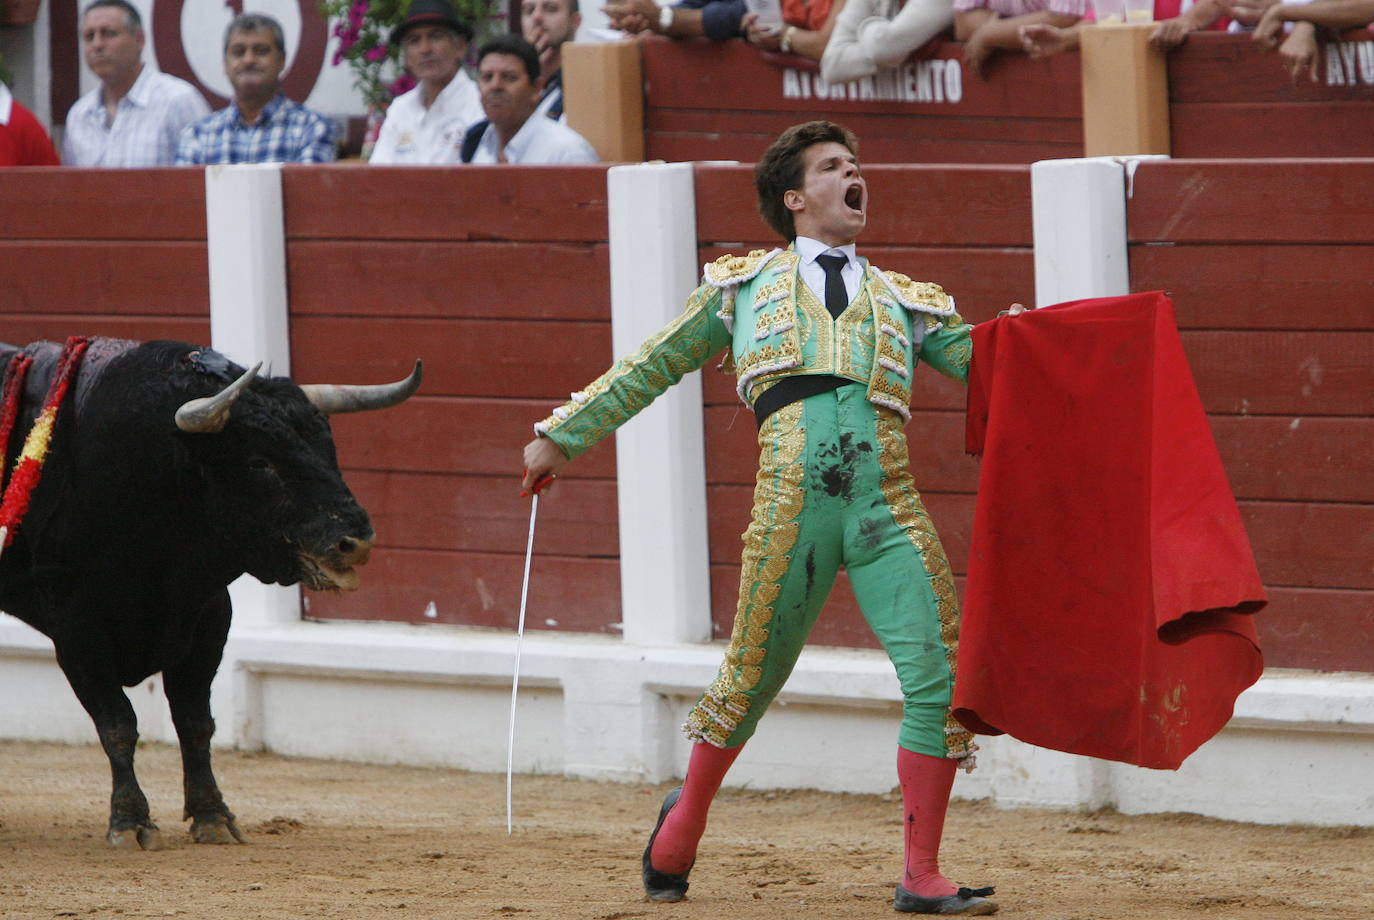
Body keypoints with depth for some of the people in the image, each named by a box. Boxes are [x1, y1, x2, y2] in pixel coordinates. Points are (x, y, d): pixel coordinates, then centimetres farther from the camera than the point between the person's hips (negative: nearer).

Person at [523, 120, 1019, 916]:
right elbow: (654, 366, 25)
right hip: (791, 505, -2)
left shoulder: (906, 300, 24)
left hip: (889, 507, 2)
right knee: (752, 677, 6)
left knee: (941, 678, -9)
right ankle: (685, 820, 33)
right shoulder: (746, 284, 20)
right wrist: (563, 435, 26)